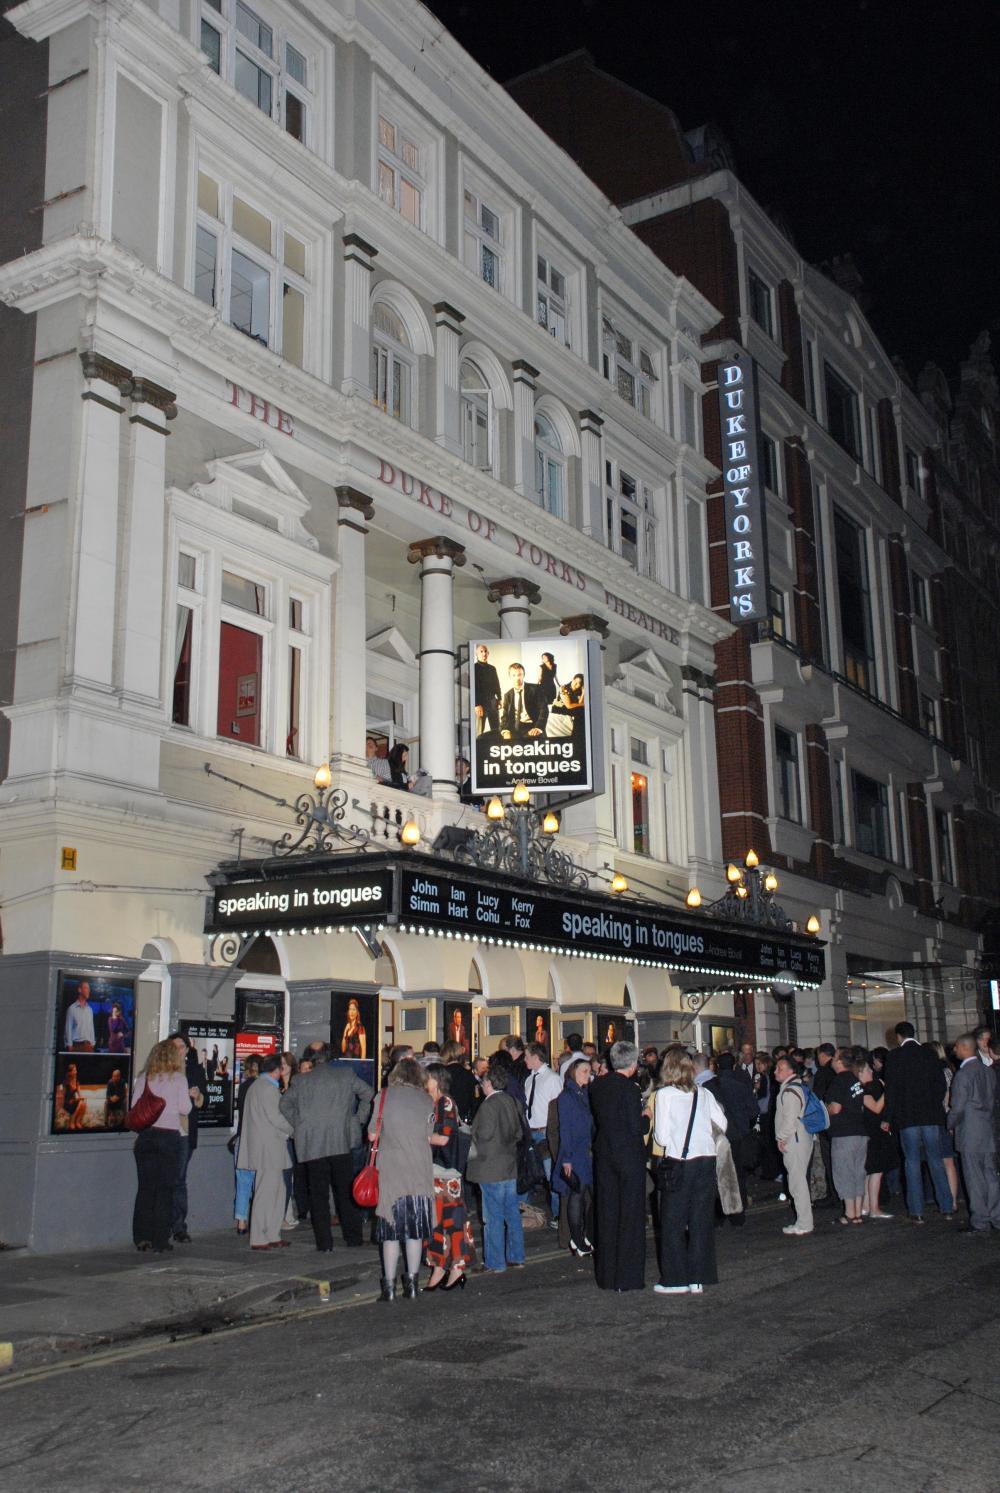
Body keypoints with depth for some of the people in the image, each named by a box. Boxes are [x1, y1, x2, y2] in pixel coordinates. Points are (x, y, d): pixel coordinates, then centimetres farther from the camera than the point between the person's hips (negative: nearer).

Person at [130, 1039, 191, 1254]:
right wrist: (188, 1096, 12)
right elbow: (185, 1109, -6)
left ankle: (142, 1238, 8)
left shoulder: (143, 1078, 5)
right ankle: (160, 1240, 2)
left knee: (145, 1187, 9)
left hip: (146, 1135, 3)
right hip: (169, 1136, -3)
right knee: (165, 1189, 2)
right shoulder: (178, 1078, -3)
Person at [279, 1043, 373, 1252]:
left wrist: (297, 1125, 19)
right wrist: (359, 1119, 16)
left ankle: (324, 1243, 2)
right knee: (346, 1192, 11)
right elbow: (367, 1094, 7)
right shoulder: (345, 1074, 4)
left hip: (311, 1145, 0)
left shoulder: (300, 1080, 5)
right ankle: (353, 1238, 14)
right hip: (340, 1142, 0)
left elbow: (285, 1104, 12)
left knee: (318, 1194, 4)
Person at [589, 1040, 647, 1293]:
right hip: (629, 1155, -6)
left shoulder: (598, 1085, 2)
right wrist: (647, 1118, 1)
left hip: (604, 1154, 6)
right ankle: (628, 1277, 7)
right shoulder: (629, 1088, -18)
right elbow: (637, 1127, -17)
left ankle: (607, 1276, 20)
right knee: (630, 1215, 3)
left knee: (607, 1213, 13)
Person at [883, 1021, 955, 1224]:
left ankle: (917, 1211, -1)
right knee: (936, 1161, 10)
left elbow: (891, 1089, -8)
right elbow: (940, 1084, 6)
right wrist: (935, 1107, 16)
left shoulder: (894, 1056, -6)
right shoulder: (929, 1055, 6)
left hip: (907, 1117, -3)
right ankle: (946, 1208, 12)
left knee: (912, 1163, 0)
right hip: (931, 1116, 3)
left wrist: (887, 1118, -3)